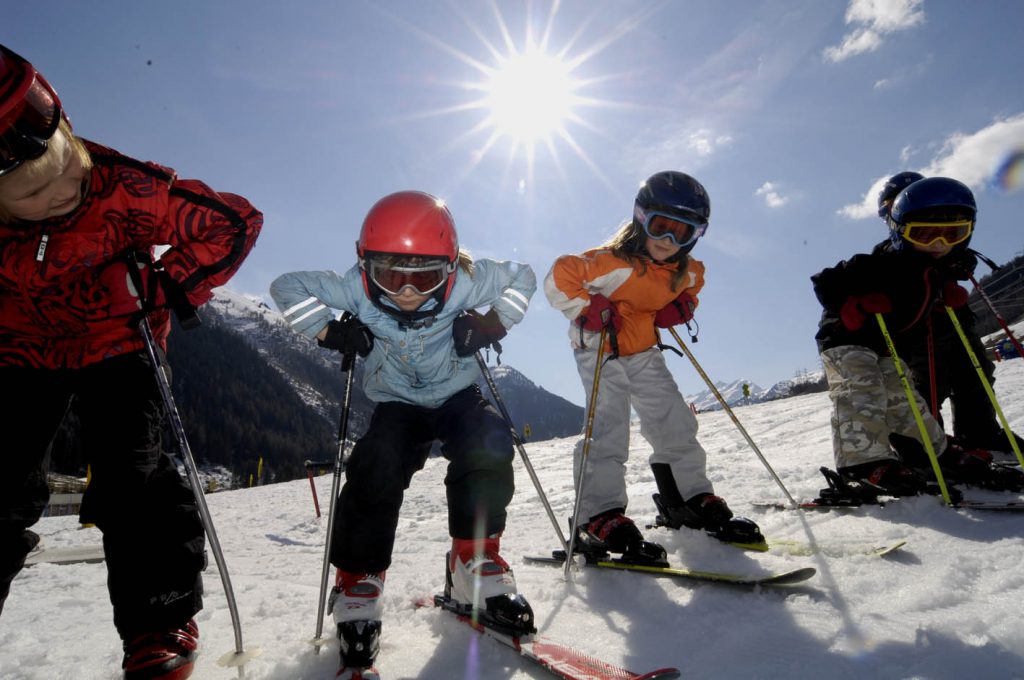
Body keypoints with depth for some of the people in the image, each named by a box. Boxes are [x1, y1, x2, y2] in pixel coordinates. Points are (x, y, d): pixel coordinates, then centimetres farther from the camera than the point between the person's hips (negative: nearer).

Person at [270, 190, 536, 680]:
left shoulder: (464, 284, -21)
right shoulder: (358, 289, -20)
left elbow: (521, 277, -5)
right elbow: (287, 287, -10)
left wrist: (492, 325, -18)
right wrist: (329, 331, -22)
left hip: (458, 396, 1)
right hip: (398, 405, 0)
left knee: (490, 443, -29)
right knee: (376, 467, -28)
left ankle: (474, 568, -11)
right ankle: (357, 589, -9)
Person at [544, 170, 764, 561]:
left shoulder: (688, 271, -3)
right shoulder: (612, 262, -25)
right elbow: (558, 280, -24)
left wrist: (681, 309, -3)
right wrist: (590, 311, -31)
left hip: (643, 351, 7)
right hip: (600, 350, -6)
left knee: (675, 422, 7)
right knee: (608, 426, -17)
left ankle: (691, 499, 22)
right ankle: (600, 518, -11)